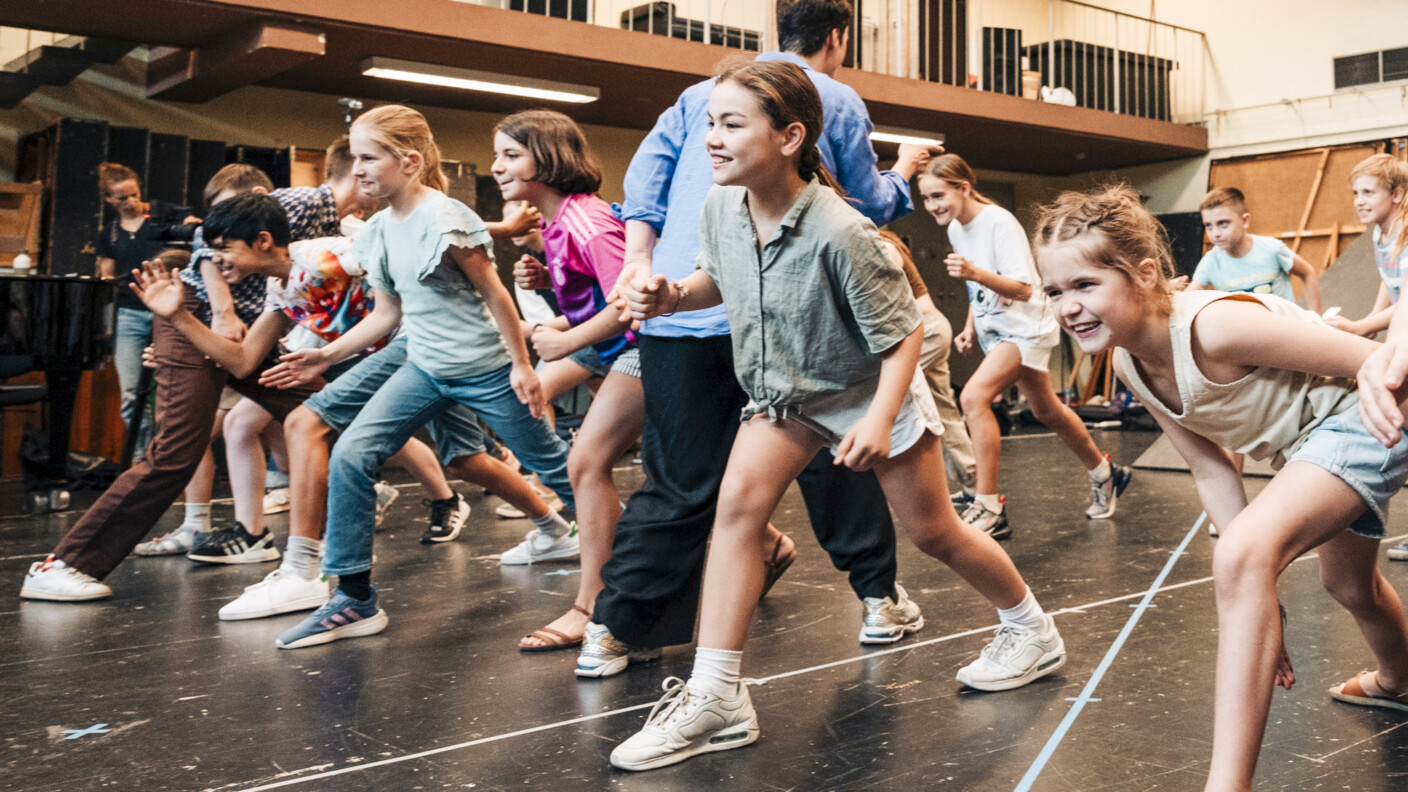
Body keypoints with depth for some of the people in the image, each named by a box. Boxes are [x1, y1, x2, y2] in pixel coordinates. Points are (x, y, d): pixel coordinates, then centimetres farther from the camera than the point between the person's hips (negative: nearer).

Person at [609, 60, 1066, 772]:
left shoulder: (839, 234, -32)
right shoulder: (720, 209, -14)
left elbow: (904, 332, -22)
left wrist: (880, 418, -33)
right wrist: (673, 296, -12)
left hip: (871, 392, -5)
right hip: (782, 393, 5)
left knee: (933, 532, 7)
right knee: (738, 500, -15)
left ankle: (1033, 631, 36)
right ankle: (714, 698, -11)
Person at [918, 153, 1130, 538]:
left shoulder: (999, 223, -22)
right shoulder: (956, 229, 3)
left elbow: (1024, 289, -28)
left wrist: (975, 273, -42)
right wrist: (970, 328, 6)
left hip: (1024, 327, -9)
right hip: (994, 330, 9)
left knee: (974, 397, -26)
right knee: (1046, 410, 19)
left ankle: (989, 508, -23)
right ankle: (1105, 474, 40)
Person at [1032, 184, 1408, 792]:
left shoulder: (1215, 326, -35)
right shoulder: (1130, 364, -10)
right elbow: (1212, 471, -4)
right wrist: (1261, 593, -7)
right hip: (1303, 442, 9)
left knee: (1238, 560, -31)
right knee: (1348, 586, 32)